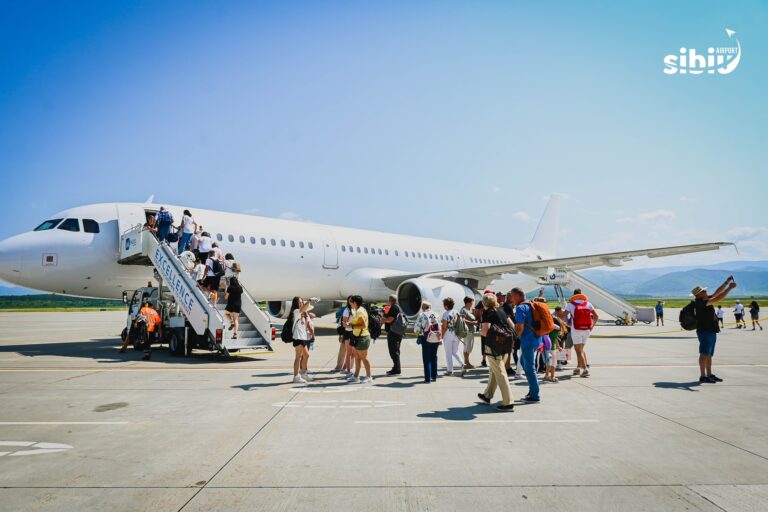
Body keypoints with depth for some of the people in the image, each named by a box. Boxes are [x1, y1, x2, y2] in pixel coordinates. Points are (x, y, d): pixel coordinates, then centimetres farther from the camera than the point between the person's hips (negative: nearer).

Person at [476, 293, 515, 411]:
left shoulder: (487, 313, -7)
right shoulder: (501, 311, 14)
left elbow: (485, 332, -16)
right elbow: (512, 326, 14)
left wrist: (481, 329, 4)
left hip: (494, 345, -8)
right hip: (505, 345, 8)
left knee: (500, 373, -4)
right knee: (493, 370, 21)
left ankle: (508, 403, -4)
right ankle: (487, 395, 35)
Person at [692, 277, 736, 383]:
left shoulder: (705, 300, 12)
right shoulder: (700, 302, -17)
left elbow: (717, 292, 21)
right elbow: (718, 298, -22)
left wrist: (727, 282, 15)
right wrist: (730, 288, -17)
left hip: (711, 331, 10)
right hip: (705, 331, -10)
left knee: (709, 354, 13)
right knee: (704, 354, -7)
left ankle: (709, 374, 20)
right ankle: (703, 376, -4)